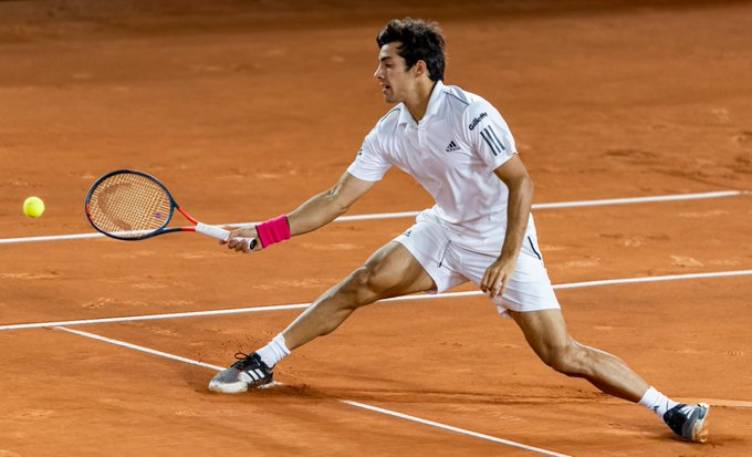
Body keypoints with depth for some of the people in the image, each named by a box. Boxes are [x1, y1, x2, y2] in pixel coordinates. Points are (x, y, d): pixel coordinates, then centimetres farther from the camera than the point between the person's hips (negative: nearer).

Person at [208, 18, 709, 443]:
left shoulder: (470, 115, -26)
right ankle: (260, 365, 9)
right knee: (359, 286, -3)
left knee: (563, 355, -12)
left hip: (504, 242, -6)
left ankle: (669, 409, -3)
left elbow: (521, 181, -24)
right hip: (445, 231, 6)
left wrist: (507, 260, -31)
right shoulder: (390, 132, -5)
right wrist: (264, 234, -4)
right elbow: (338, 200, 0)